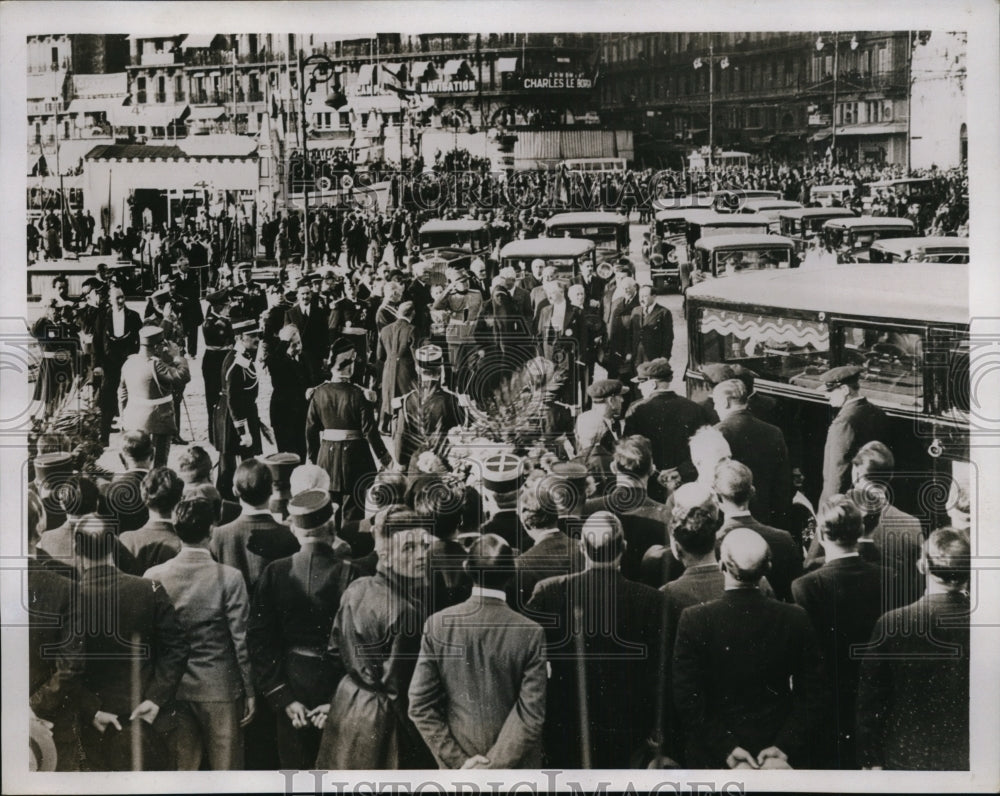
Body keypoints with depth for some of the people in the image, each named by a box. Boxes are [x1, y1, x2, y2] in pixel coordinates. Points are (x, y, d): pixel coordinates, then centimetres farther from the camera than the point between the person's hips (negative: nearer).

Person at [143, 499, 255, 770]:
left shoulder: (154, 576, -4)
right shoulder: (229, 577, -12)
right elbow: (242, 640, -10)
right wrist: (249, 691, -1)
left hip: (173, 689, 3)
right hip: (220, 687, -3)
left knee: (181, 769, 13)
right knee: (226, 769, 7)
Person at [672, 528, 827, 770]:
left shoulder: (694, 620, -12)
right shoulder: (796, 619, -6)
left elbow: (687, 698, -14)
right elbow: (813, 696, -6)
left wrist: (725, 747, -11)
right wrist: (785, 746, -7)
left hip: (712, 759, -1)